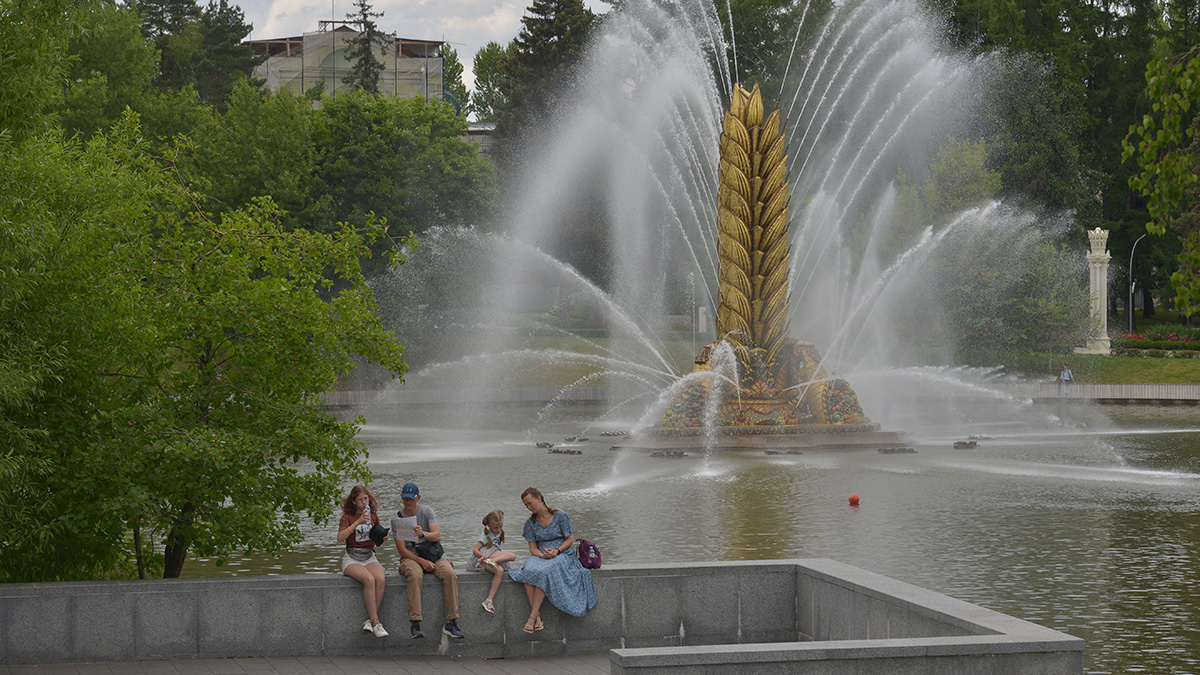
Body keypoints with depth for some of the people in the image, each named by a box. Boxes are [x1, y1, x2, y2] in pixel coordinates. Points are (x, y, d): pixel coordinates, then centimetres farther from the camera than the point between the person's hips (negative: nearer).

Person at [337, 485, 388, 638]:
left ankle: (369, 620, -24)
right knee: (369, 579, -33)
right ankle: (375, 621, -29)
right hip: (352, 559, -3)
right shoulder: (348, 517, -1)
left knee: (380, 579, -30)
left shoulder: (373, 516, 11)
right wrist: (357, 522, -25)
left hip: (369, 557, 3)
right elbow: (340, 538, -18)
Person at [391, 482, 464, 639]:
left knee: (450, 574, -28)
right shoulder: (397, 520, 0)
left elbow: (437, 536, -7)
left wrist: (423, 534, -30)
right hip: (411, 556, -2)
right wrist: (421, 561, -17)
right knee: (415, 575, -37)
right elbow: (402, 549, -5)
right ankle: (415, 624, -40)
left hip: (433, 555, 2)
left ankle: (451, 623, -28)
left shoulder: (426, 511, 3)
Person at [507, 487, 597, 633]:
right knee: (529, 571, -33)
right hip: (540, 556, 4)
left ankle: (532, 616, -36)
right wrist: (543, 555, -17)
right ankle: (538, 616, -35)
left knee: (543, 572, -37)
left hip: (562, 554, -4)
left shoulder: (560, 515, -2)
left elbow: (570, 539, -1)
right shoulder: (530, 523, 9)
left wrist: (557, 551, -17)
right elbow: (533, 548, 5)